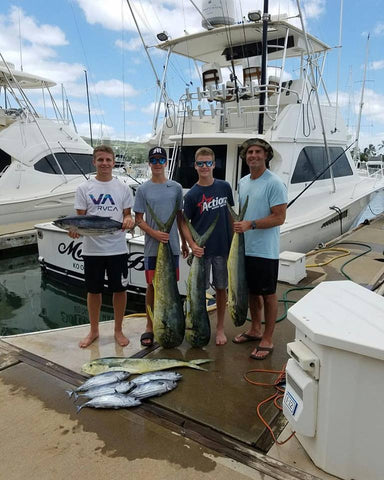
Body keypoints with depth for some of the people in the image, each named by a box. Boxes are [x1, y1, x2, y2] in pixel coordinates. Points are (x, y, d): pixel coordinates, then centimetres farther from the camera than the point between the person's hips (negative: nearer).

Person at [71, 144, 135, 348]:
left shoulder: (123, 188, 4)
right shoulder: (84, 188, 2)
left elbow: (127, 215, 7)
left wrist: (129, 221, -16)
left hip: (117, 248, 0)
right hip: (92, 249, 0)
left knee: (119, 289, 8)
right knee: (93, 290, 12)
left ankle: (118, 330, 27)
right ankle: (94, 331, 32)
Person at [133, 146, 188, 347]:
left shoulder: (176, 188, 7)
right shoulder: (143, 189, 2)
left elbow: (180, 217, 12)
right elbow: (138, 219, 1)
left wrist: (184, 242, 13)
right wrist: (154, 233, -16)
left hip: (172, 246, 2)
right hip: (152, 247, -2)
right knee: (152, 286, 4)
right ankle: (149, 327, 16)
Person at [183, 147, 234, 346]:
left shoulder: (224, 187, 1)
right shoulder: (192, 194, -5)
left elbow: (231, 214, 10)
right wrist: (192, 245, -17)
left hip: (223, 248, 2)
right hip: (202, 249, -2)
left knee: (221, 288, 11)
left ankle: (220, 328, 27)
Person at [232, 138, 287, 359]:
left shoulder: (274, 183, -13)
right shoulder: (243, 182, 11)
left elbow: (279, 217, -18)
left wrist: (251, 224, -25)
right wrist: (237, 224, 8)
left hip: (265, 250, -7)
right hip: (245, 248, 8)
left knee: (268, 294, 5)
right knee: (252, 291, 19)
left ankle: (267, 340, 18)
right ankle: (255, 330, 36)